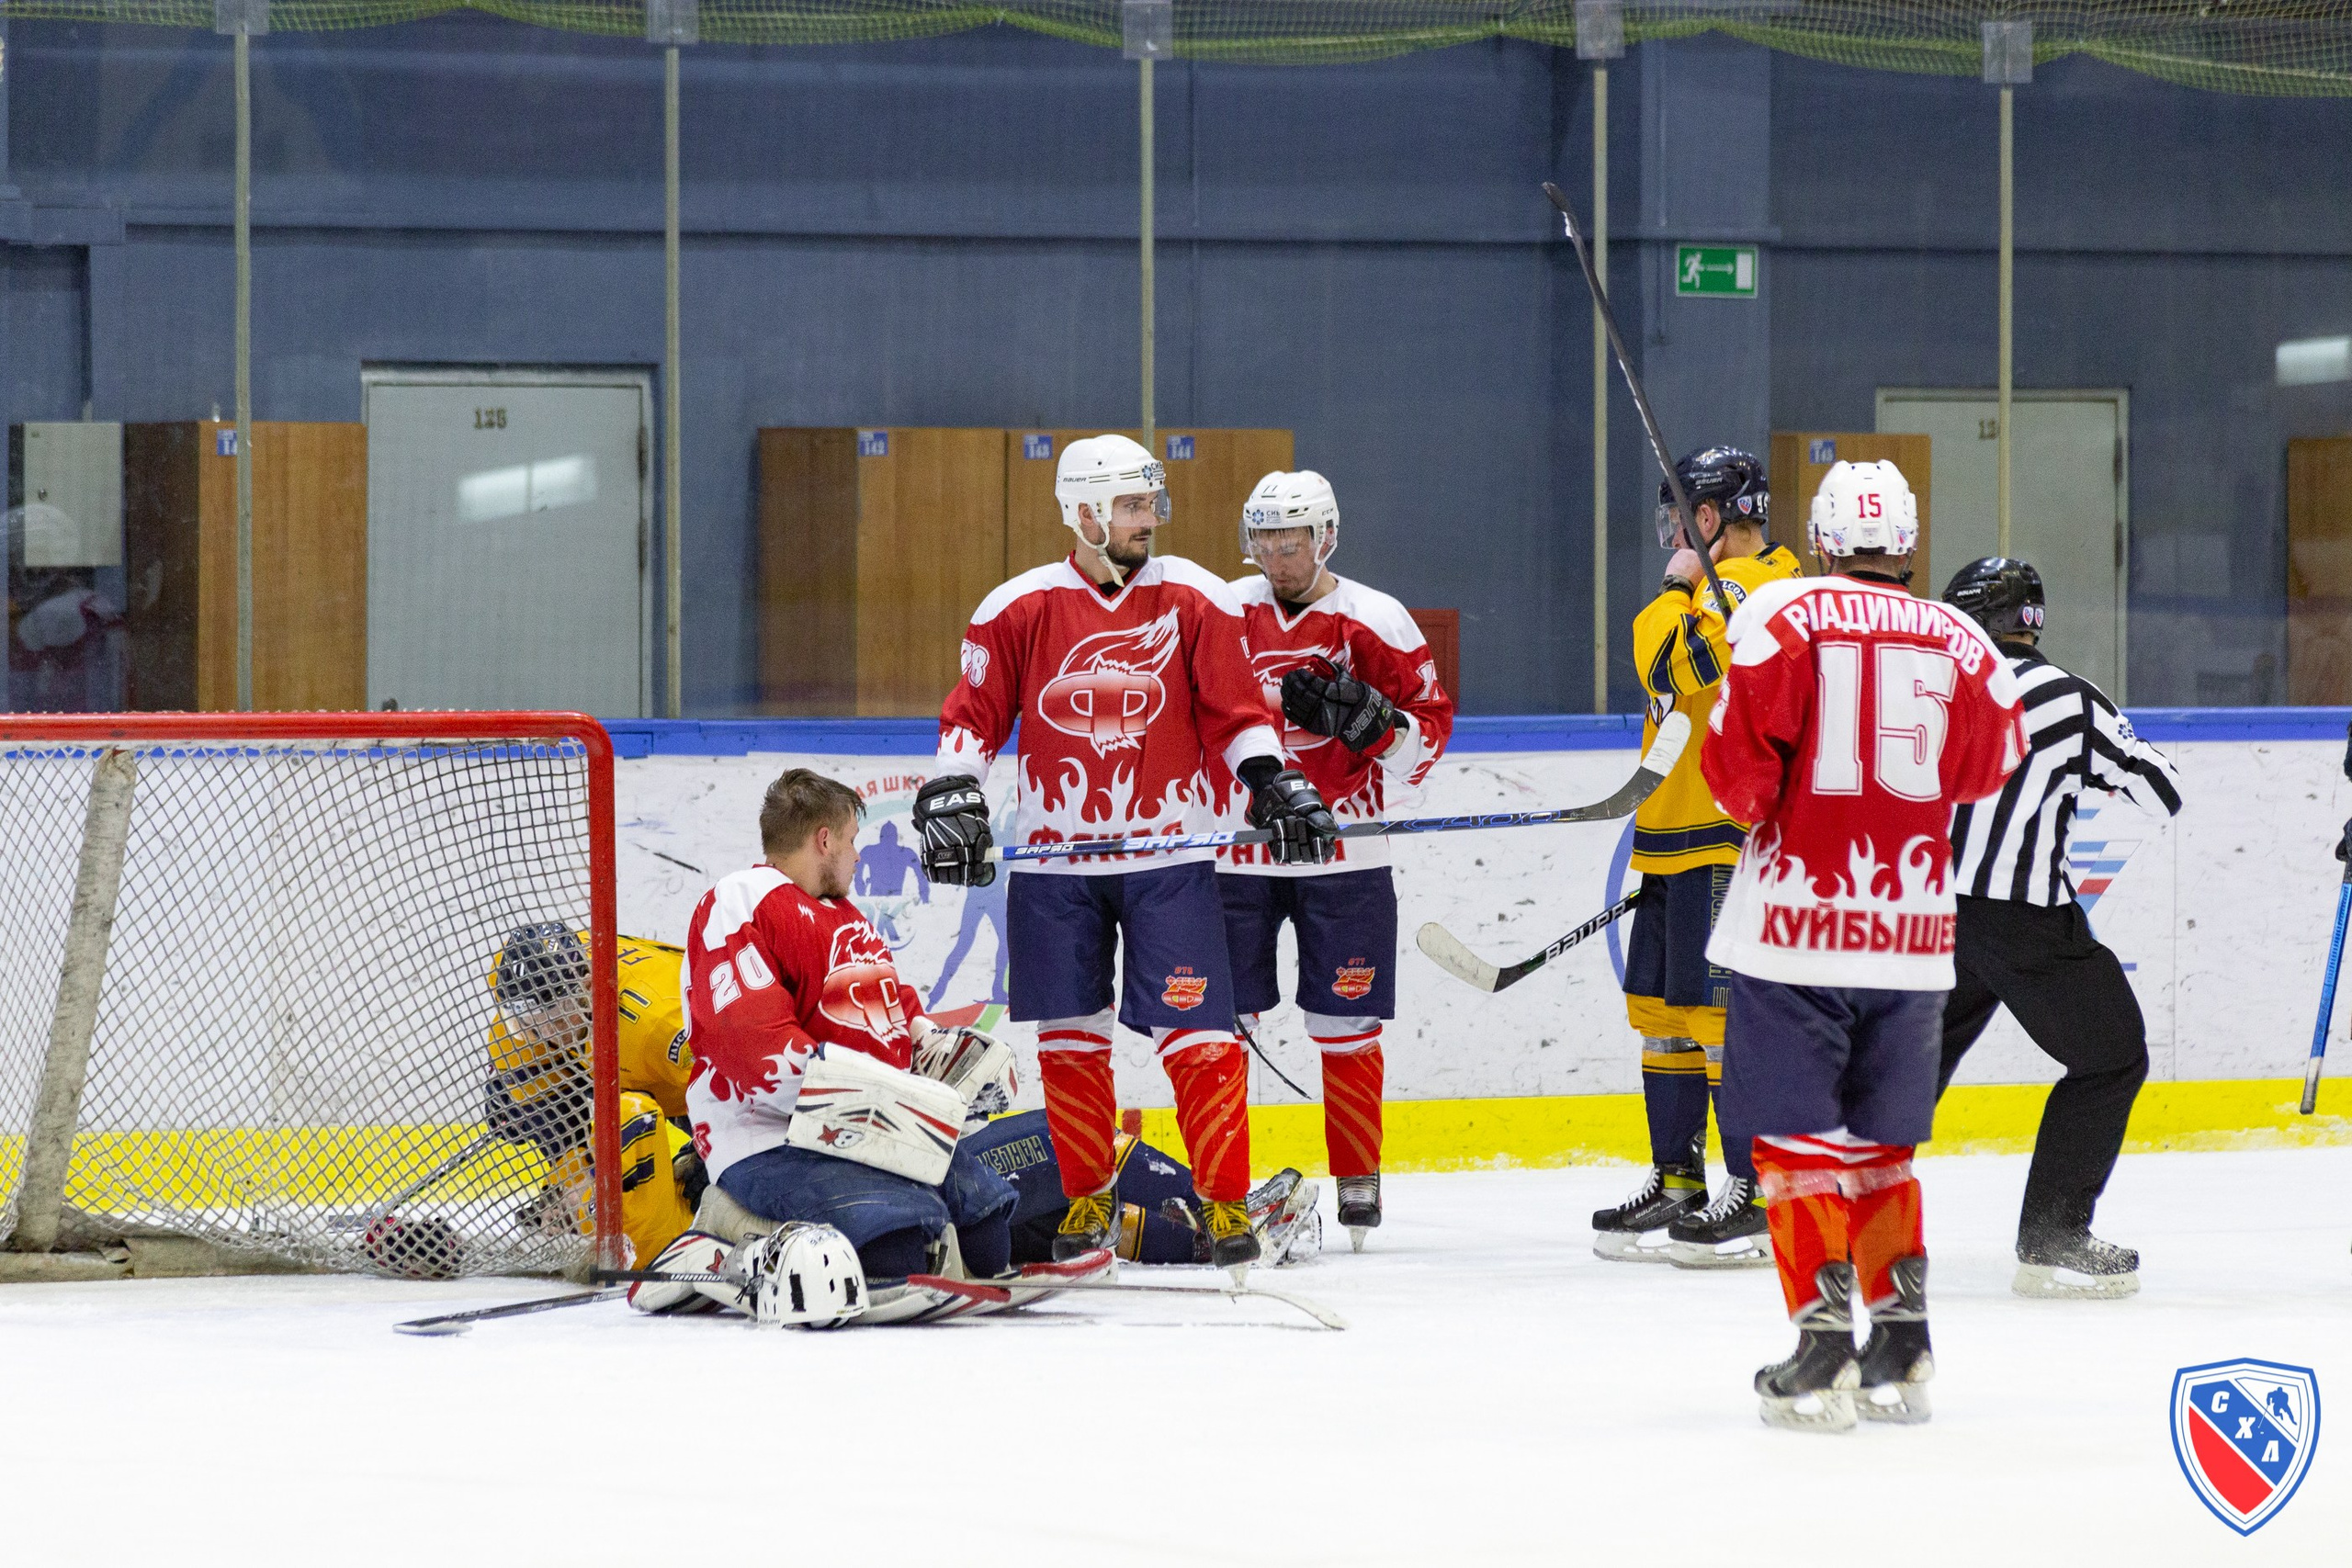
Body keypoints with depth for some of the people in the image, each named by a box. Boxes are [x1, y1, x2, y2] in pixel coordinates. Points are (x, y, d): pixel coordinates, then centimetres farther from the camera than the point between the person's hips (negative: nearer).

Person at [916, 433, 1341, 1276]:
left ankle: (1227, 1200, 0)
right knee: (1070, 1037, 7)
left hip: (1170, 857, -1)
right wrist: (949, 796, -6)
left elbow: (1236, 710, 5)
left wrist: (1276, 784, -8)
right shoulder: (1020, 609, 1)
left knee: (1195, 1031, -8)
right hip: (1055, 859, 1)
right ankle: (1087, 1199, 21)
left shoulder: (1196, 600, 1)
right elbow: (974, 714, 6)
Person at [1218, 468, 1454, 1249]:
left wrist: (1367, 717, -17)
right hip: (1235, 853, 2)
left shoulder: (1376, 622, -2)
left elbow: (1430, 724, 0)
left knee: (1346, 1022, 2)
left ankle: (1357, 1178, 13)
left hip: (1341, 854, -2)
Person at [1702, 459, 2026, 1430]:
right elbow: (1990, 767, 17)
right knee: (1879, 1144, 16)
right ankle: (1902, 1349, 16)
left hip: (1795, 917, -4)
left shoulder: (1781, 616, -6)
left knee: (1795, 1137, 1)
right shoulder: (1960, 644, 5)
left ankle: (1823, 1348, -6)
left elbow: (1740, 767, -10)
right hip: (1913, 934, 4)